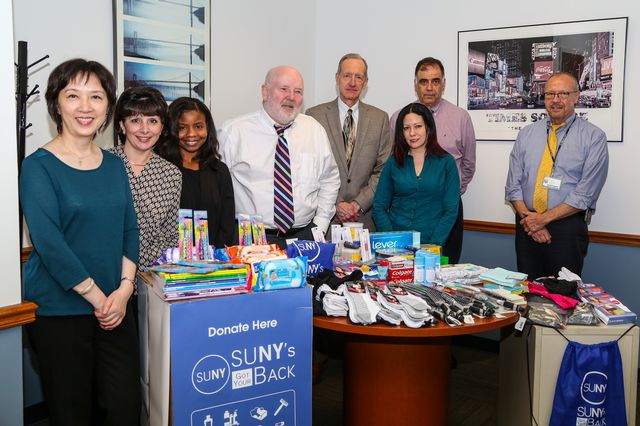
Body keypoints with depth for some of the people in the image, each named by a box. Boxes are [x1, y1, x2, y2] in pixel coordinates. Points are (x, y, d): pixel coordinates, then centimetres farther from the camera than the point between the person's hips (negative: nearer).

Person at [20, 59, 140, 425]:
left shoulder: (114, 165, 9)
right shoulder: (39, 166, -8)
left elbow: (130, 230, 8)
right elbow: (49, 243, -15)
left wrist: (124, 288, -6)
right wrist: (97, 297, -14)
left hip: (116, 308, 5)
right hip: (58, 311, -4)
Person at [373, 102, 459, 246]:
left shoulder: (446, 162, 4)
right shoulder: (393, 162, 9)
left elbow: (450, 210, 1)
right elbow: (379, 207, 6)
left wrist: (433, 245, -10)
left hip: (430, 244, -1)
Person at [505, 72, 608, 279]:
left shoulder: (594, 137, -2)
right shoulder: (526, 134, 9)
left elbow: (586, 193, -10)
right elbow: (513, 185, 4)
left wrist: (544, 218, -15)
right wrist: (527, 216, -11)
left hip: (567, 227, -3)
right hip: (527, 226, 3)